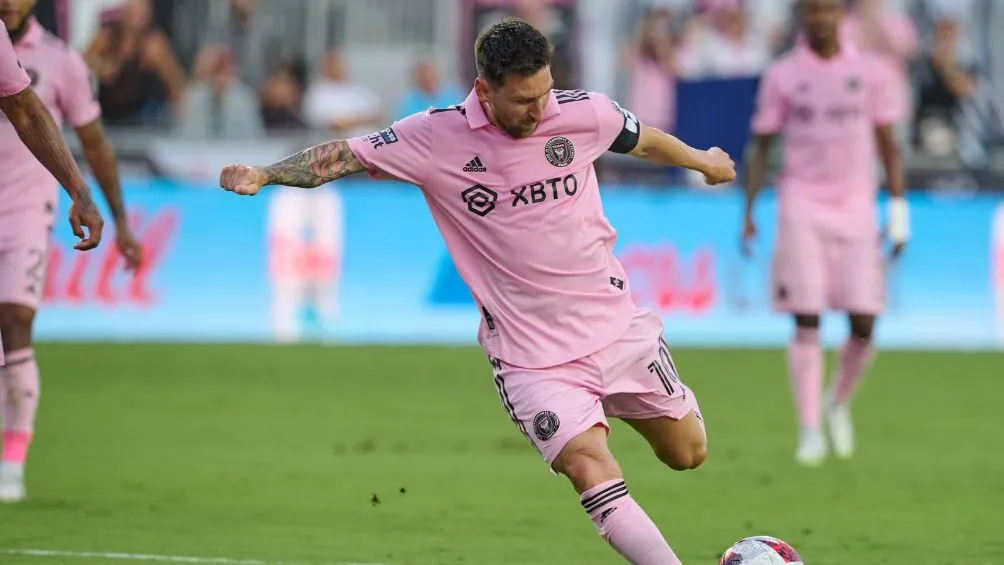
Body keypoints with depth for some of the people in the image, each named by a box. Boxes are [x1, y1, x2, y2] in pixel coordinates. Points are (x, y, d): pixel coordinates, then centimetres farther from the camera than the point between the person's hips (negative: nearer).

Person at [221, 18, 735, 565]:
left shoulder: (582, 113, -7)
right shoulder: (435, 137, -14)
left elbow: (645, 140, 14)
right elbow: (345, 155, -10)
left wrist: (703, 161, 33)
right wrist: (262, 174, -25)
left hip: (617, 324, 3)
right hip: (530, 351, -3)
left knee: (686, 453, 16)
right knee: (590, 468, -23)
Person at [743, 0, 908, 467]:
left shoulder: (868, 72, 6)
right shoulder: (782, 76, 3)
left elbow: (888, 145, 10)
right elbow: (761, 147, 6)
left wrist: (899, 209, 3)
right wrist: (748, 212, -1)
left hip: (855, 207, 2)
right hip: (801, 207, -1)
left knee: (864, 322, -4)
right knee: (807, 322, -8)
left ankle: (838, 403, 23)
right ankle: (810, 431, -5)